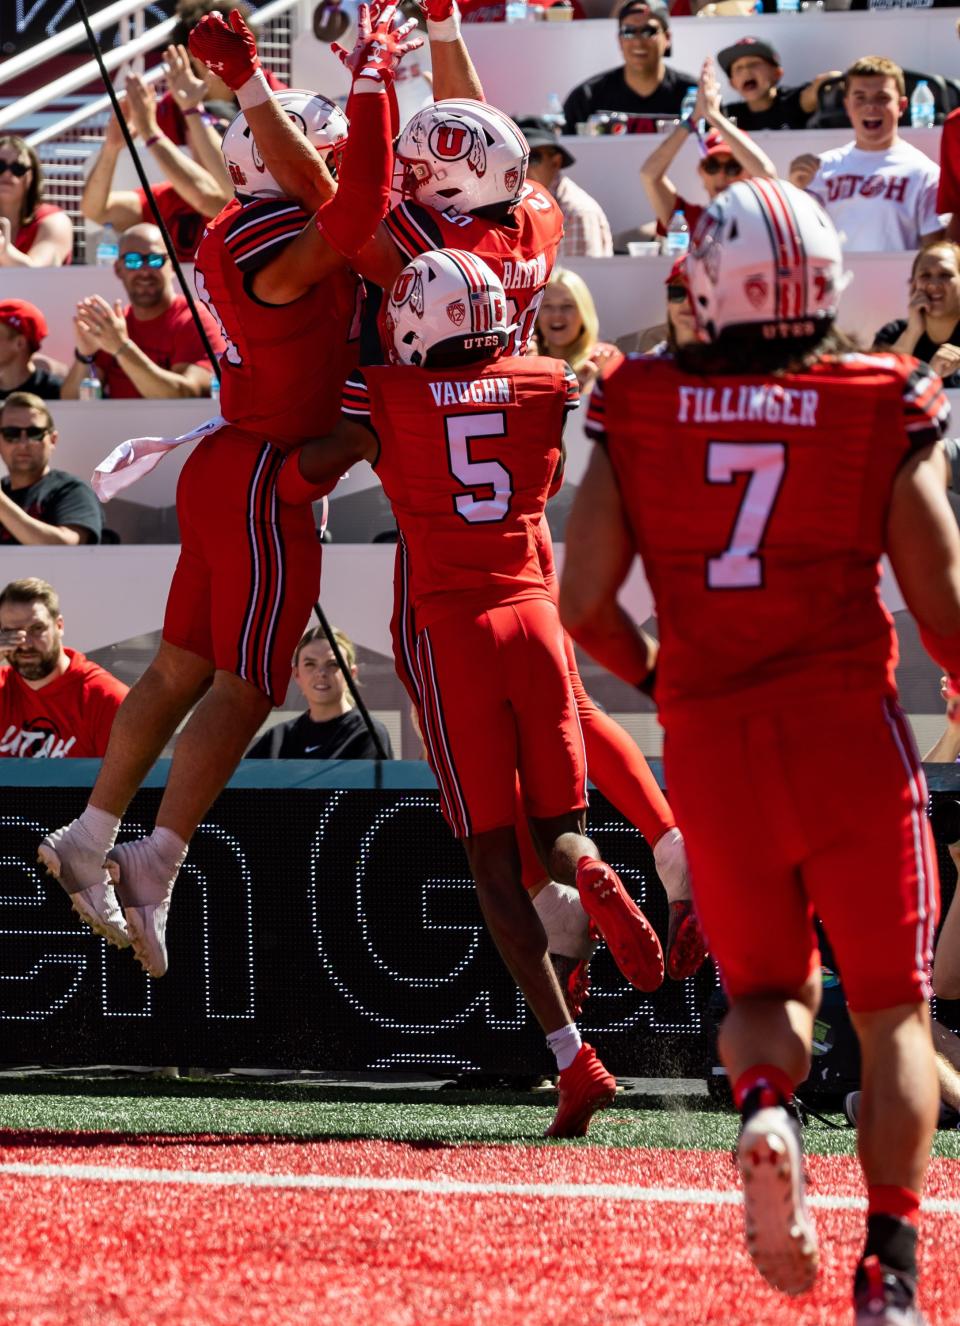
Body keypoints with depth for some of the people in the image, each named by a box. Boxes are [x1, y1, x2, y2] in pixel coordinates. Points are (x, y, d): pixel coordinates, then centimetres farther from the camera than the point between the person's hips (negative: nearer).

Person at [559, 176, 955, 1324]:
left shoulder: (638, 413, 0)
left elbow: (584, 603, 0)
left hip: (709, 736, 2)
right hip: (848, 724, -2)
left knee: (765, 986, 20)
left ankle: (763, 1106, -15)